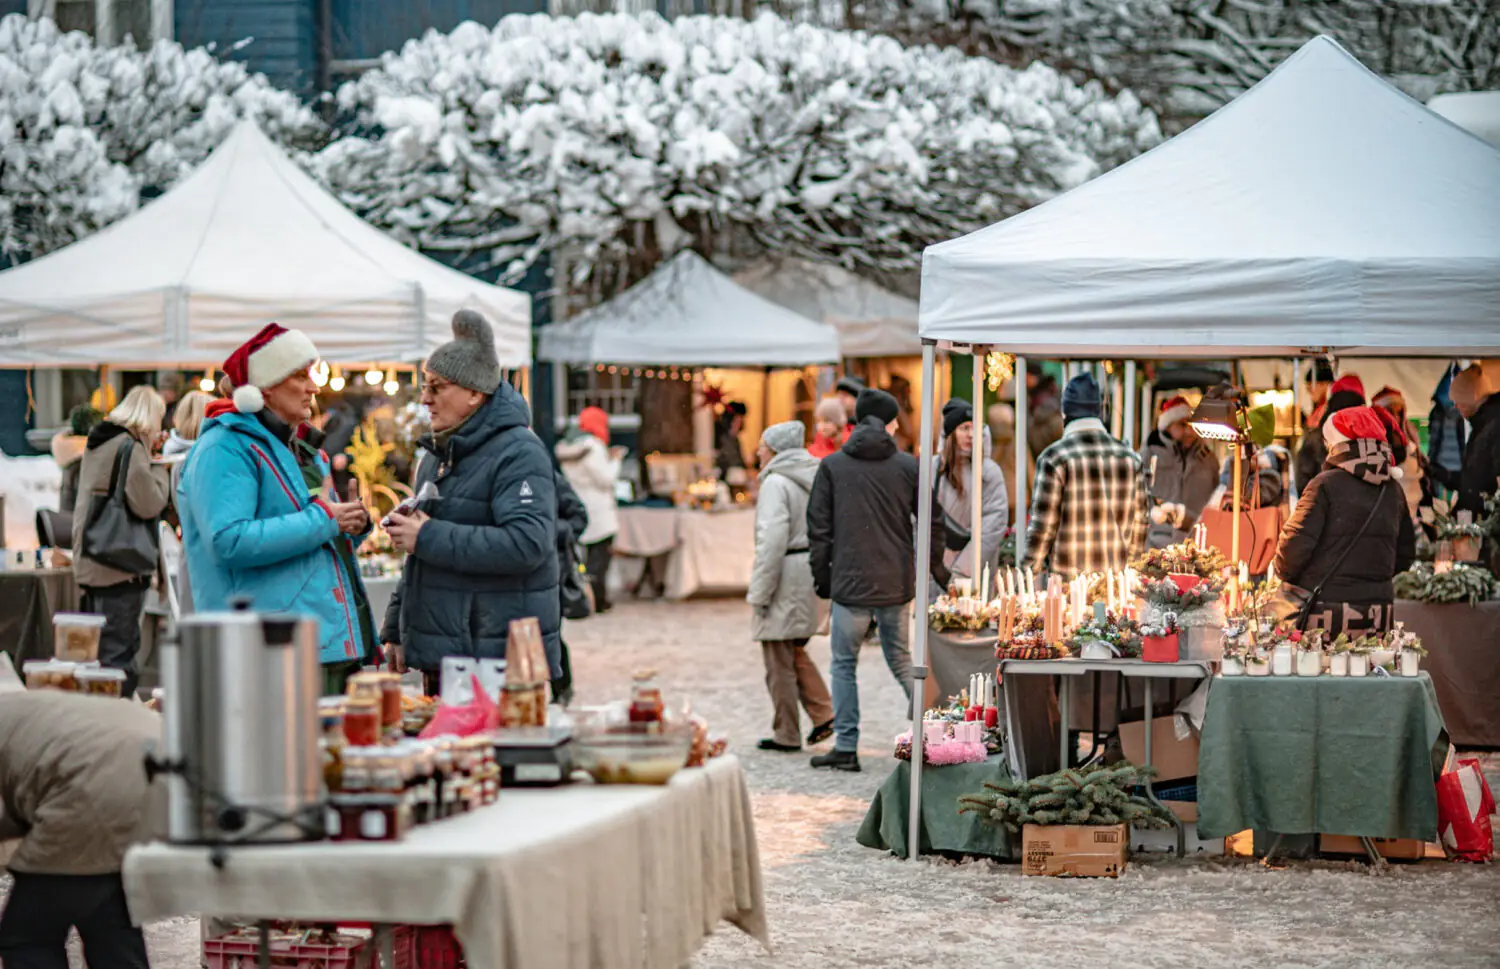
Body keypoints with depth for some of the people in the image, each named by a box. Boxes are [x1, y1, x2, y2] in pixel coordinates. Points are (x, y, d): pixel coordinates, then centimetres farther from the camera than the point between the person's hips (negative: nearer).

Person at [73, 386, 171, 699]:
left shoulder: (97, 445, 15)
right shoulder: (130, 447, -14)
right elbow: (149, 503, -19)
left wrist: (150, 452, 14)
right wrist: (160, 468, -2)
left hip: (90, 564, 9)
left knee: (97, 651, 17)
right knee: (119, 654, -7)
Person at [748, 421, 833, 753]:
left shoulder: (776, 483, -14)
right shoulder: (815, 479, 12)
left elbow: (772, 541, -20)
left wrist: (759, 592, -17)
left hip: (787, 574, -9)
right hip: (815, 572, 9)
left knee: (779, 659, 2)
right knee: (795, 651, 21)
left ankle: (786, 735, 7)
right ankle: (824, 714, 11)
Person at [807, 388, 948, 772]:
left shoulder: (832, 466, -1)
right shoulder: (907, 466, 1)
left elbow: (819, 526, -1)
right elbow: (932, 522, 3)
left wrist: (822, 574, 7)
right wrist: (937, 568, 15)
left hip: (851, 582, -2)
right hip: (897, 582, 2)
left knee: (844, 664, 7)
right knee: (900, 659, 17)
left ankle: (846, 747, 3)